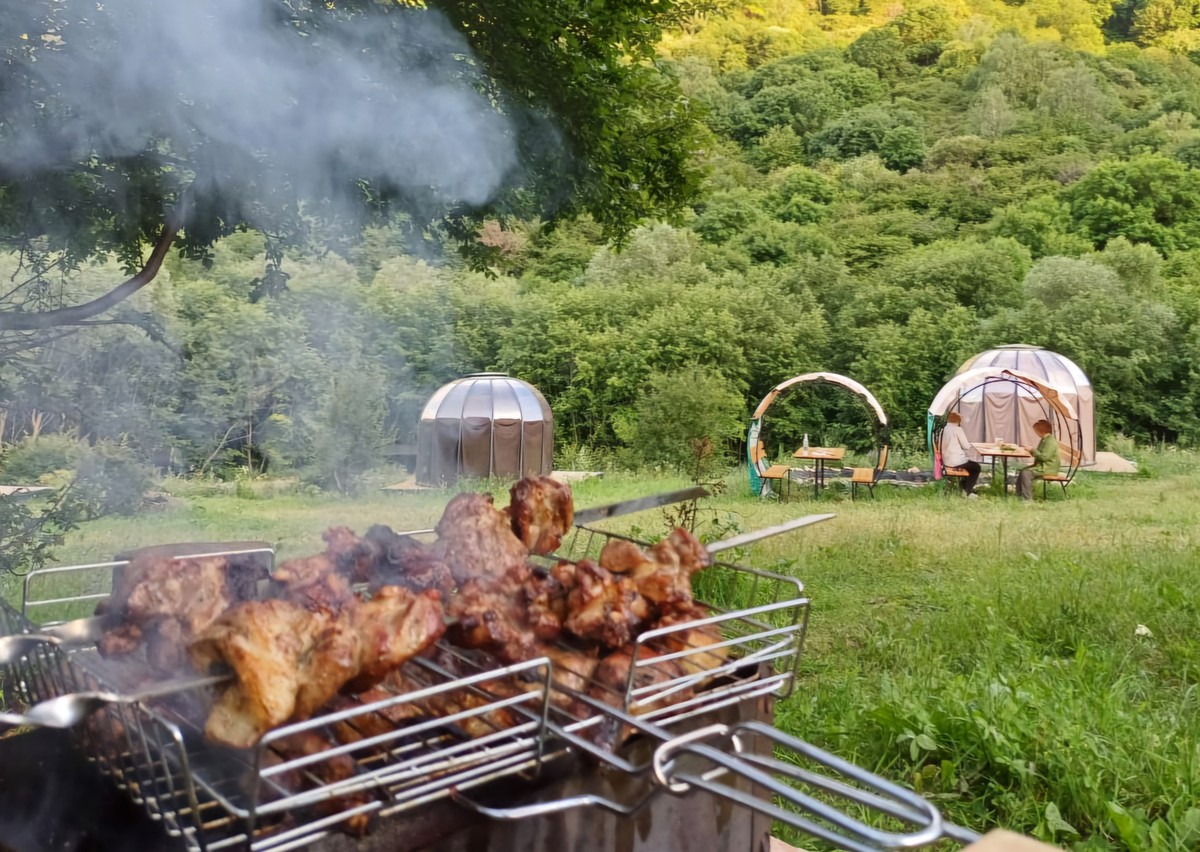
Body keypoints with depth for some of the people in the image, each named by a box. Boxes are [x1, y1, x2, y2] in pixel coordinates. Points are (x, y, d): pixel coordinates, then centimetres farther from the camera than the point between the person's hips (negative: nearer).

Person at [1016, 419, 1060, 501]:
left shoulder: (1050, 442, -19)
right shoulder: (1044, 440, 15)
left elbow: (1044, 456, -27)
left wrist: (1032, 450, -19)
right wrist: (1031, 451, 9)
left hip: (1048, 469, -11)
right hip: (1041, 466, 11)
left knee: (1026, 473, -24)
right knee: (1022, 470, 8)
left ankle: (1027, 498, -22)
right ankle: (1019, 495, 11)